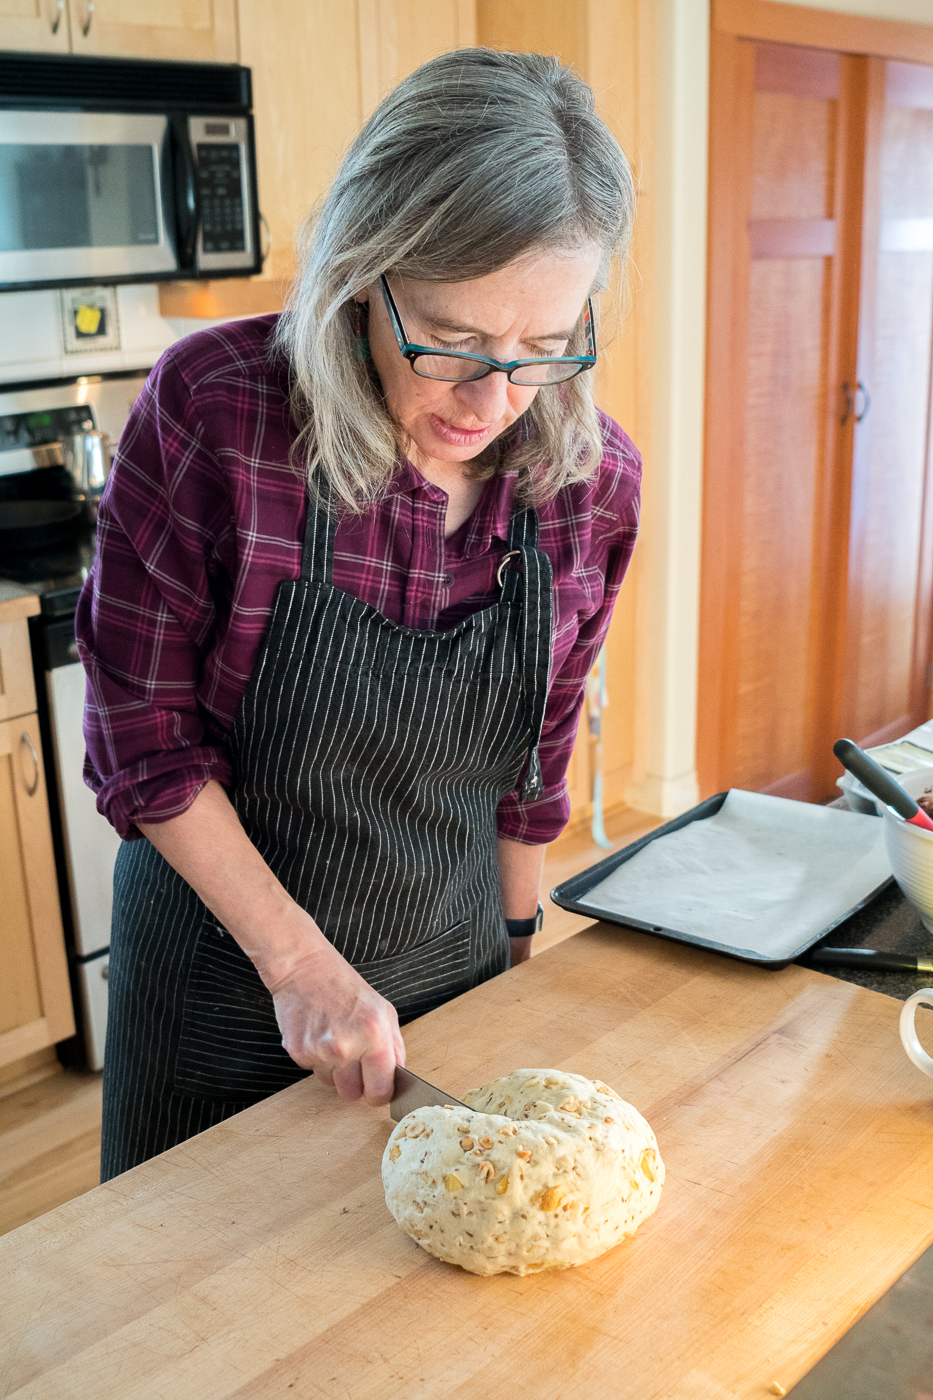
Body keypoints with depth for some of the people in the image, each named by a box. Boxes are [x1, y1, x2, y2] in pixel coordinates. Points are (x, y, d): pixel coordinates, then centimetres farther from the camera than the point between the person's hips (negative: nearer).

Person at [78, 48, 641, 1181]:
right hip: (222, 969, -2)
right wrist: (300, 961, -18)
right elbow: (143, 738, -16)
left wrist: (513, 939, 11)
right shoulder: (212, 409, -23)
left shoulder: (592, 477, -13)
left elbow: (537, 752, 2)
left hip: (451, 971, 3)